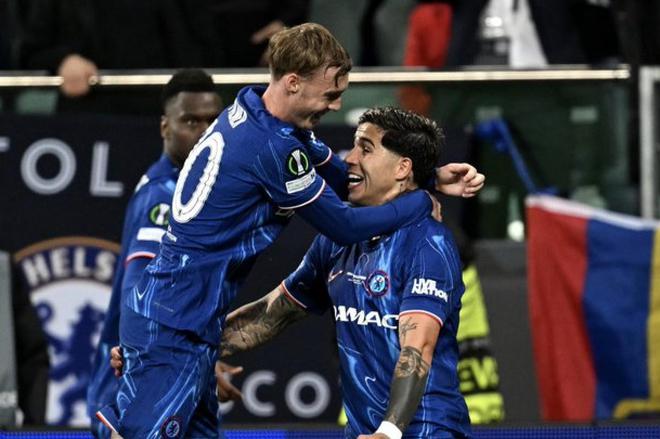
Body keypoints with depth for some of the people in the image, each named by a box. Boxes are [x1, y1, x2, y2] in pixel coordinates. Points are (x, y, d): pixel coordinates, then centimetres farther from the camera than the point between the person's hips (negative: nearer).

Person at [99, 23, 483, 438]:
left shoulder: (250, 110, 9)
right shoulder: (272, 146, -20)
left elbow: (343, 177, 16)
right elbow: (344, 226, -11)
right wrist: (424, 202, 2)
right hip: (176, 326, -10)